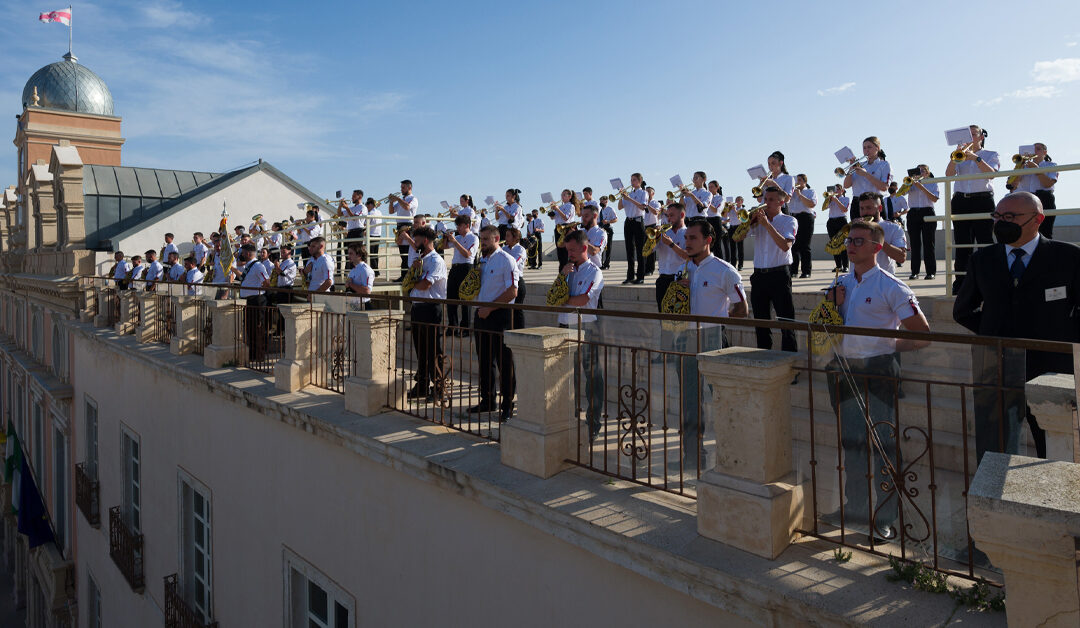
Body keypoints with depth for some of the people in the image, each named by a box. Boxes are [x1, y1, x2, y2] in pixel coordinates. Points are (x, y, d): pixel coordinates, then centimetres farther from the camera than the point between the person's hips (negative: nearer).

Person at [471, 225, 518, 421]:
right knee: (484, 360, 14)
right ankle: (487, 401, 25)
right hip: (481, 314, 8)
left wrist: (489, 308, -17)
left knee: (504, 362, -2)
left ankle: (508, 405, 5)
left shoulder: (506, 260, -9)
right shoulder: (482, 260, 15)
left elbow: (512, 292, -17)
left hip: (499, 316, -8)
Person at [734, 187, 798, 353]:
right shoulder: (758, 219, 13)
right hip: (759, 275, 5)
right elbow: (737, 238, 3)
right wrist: (750, 221, -8)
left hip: (779, 275, -4)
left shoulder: (789, 221, 2)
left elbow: (785, 245, -16)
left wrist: (767, 224, -18)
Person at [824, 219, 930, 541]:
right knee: (852, 442, 14)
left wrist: (890, 345, -4)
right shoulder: (840, 284, 9)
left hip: (878, 372, -6)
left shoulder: (891, 287, -8)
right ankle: (856, 511, 28)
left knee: (884, 444, 0)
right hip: (844, 371, 6)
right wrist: (833, 305, -1)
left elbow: (923, 335, -9)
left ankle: (884, 519, 12)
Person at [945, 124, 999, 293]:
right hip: (960, 201, 2)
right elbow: (949, 174, 1)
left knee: (985, 242, -6)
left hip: (982, 200, -2)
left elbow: (991, 173, -8)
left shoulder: (990, 155, 12)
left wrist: (976, 158, -15)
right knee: (962, 244, 1)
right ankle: (960, 283, 3)